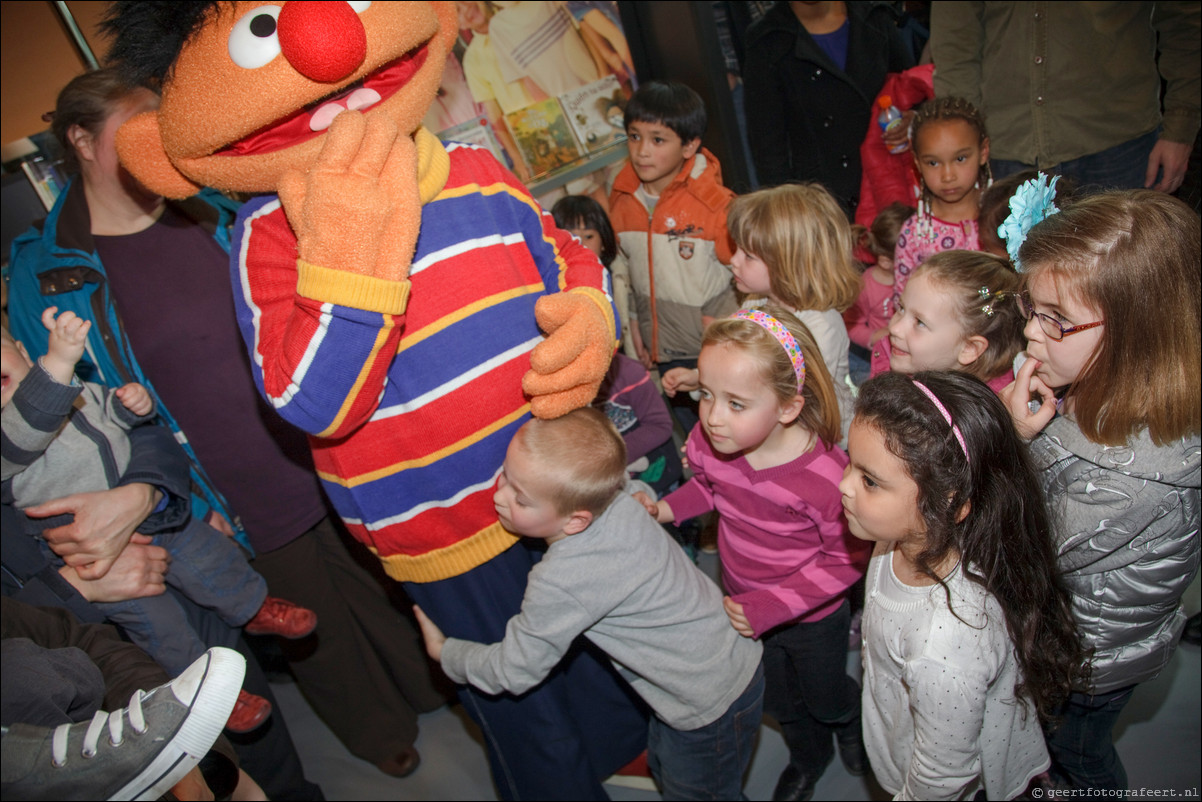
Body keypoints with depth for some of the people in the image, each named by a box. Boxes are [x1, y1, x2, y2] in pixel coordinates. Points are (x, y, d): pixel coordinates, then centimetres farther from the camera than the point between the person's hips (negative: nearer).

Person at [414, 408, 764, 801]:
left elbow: (513, 672, -17)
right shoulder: (616, 499, -14)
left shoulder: (560, 584, -34)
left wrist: (443, 651, 0)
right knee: (663, 765, 29)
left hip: (710, 709, -8)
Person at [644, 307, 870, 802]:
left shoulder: (824, 476, -38)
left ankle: (852, 723, 65)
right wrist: (666, 508, -18)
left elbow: (848, 558, -24)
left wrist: (772, 607, -28)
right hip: (744, 603, 4)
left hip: (813, 617, -4)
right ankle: (808, 758, 63)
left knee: (824, 698, 27)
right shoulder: (709, 441, -24)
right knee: (778, 700, 30)